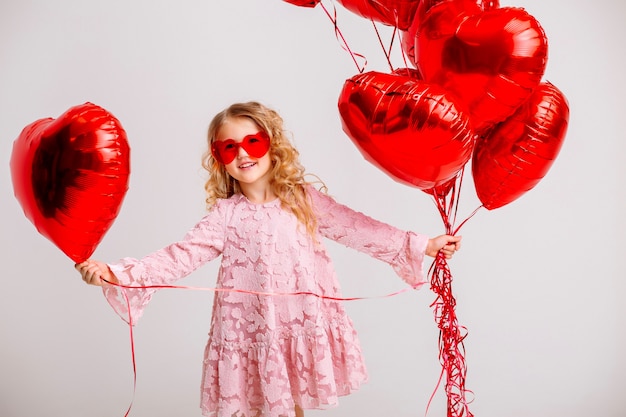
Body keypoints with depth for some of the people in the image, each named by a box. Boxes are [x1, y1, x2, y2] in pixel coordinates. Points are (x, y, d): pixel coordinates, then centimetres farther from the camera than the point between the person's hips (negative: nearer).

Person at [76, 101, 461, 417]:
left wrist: (422, 246, 0)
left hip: (303, 327, 1)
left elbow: (358, 228, 2)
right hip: (251, 332, -1)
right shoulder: (225, 214, -3)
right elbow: (182, 255, -10)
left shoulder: (303, 199, 0)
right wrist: (115, 273, -22)